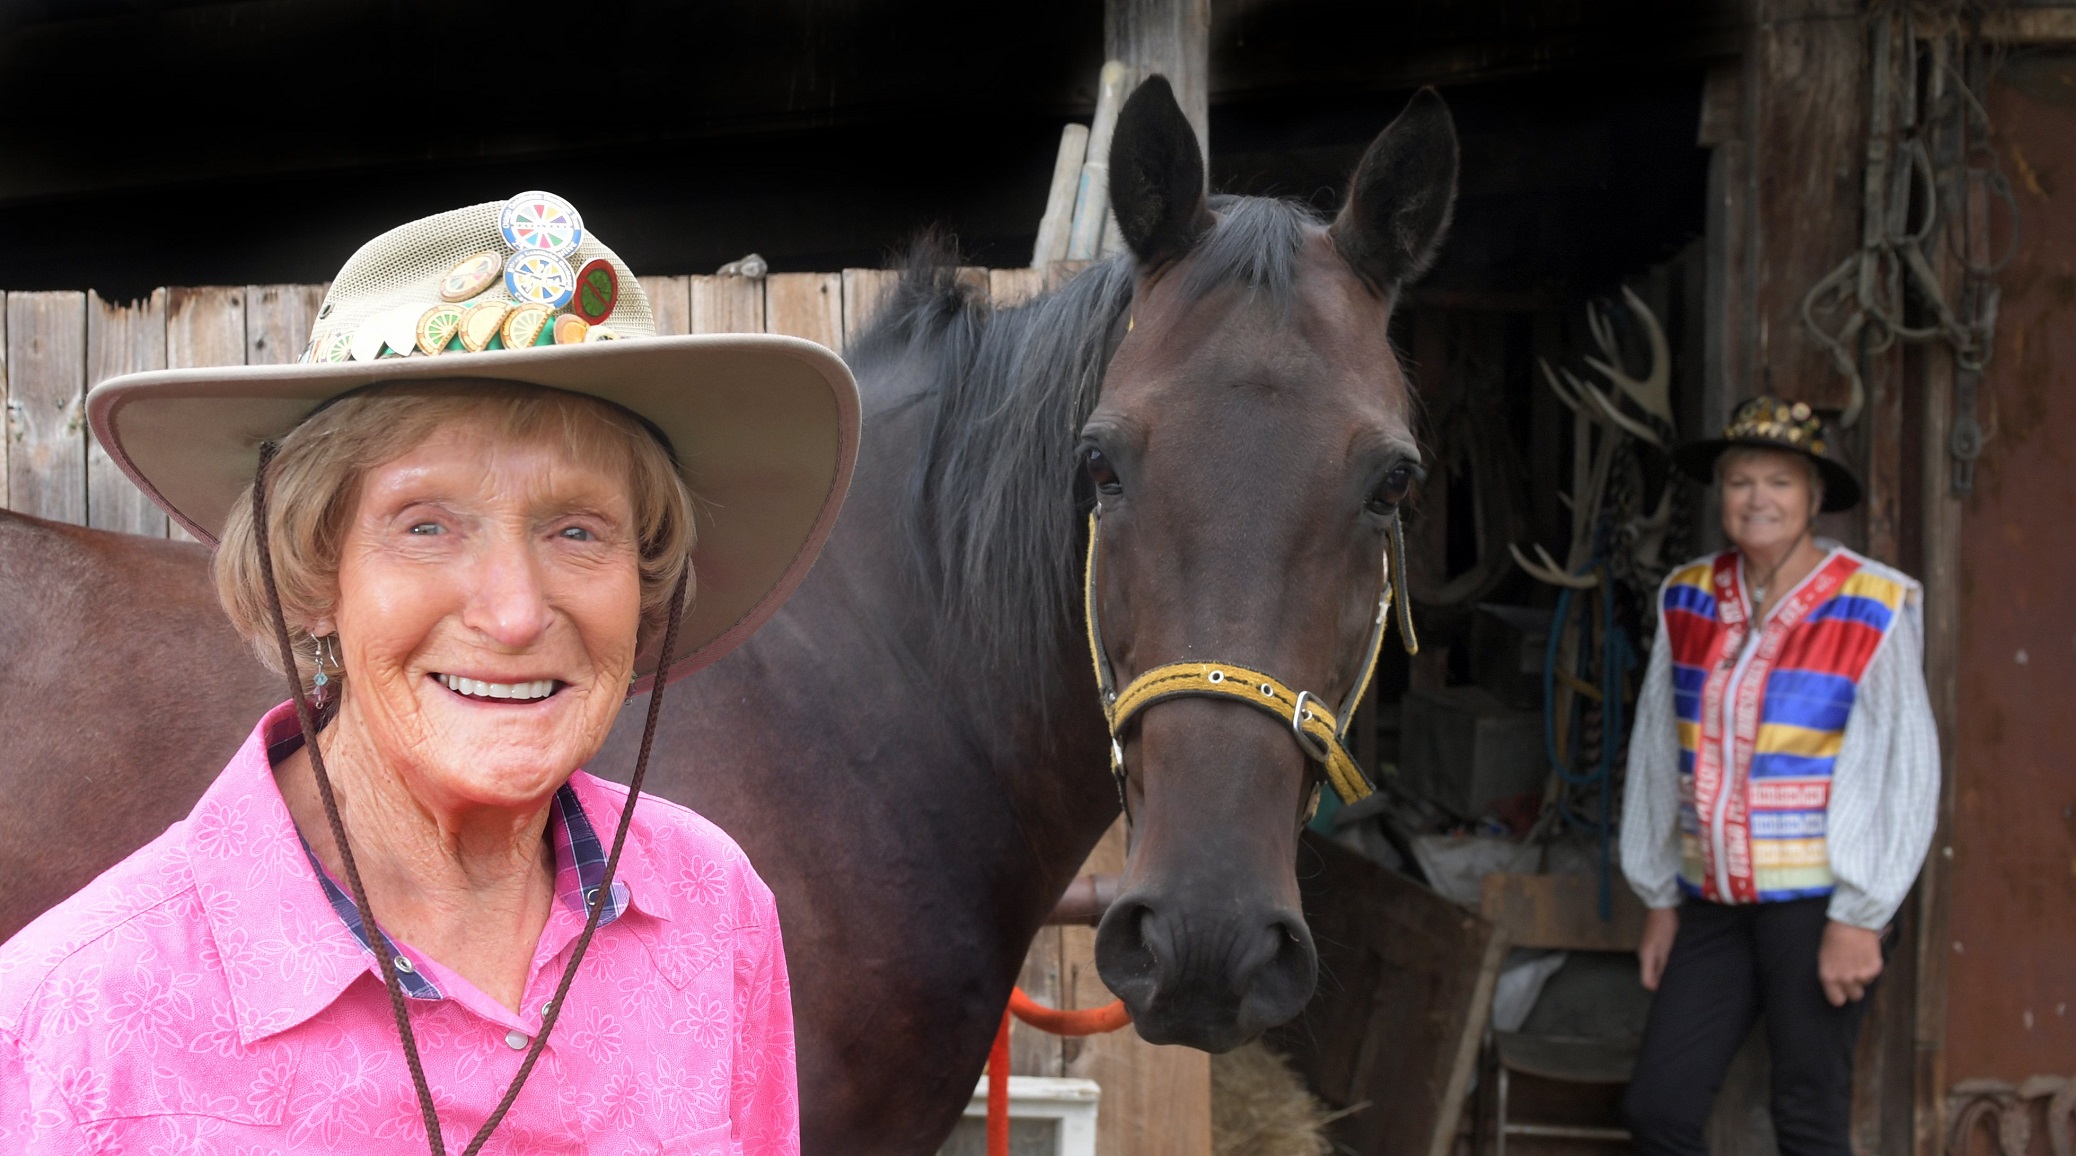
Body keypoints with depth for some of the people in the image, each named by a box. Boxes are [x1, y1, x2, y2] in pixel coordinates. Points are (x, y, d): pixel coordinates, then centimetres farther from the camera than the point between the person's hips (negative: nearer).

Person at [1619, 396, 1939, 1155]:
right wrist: (1661, 898, 13)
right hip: (1716, 900, 5)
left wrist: (1860, 917, -13)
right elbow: (1659, 756, 12)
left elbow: (1902, 772, -9)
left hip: (1820, 898, -5)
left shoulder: (1874, 609, -7)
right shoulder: (1688, 601, 6)